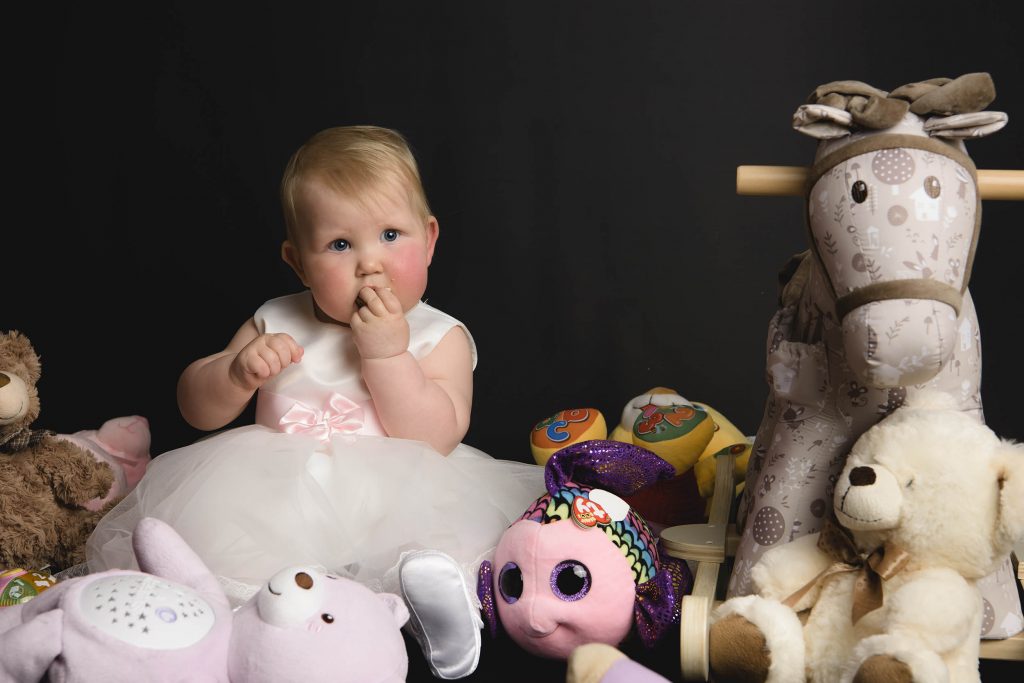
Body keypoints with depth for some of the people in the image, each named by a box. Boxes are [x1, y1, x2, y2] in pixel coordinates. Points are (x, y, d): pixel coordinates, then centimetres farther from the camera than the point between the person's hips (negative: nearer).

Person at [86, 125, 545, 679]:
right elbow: (197, 409, 11)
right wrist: (238, 371, -11)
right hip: (276, 501, 3)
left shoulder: (439, 339, 3)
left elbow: (433, 442, -11)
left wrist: (387, 354, -17)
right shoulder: (276, 324, 11)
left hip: (393, 509, -3)